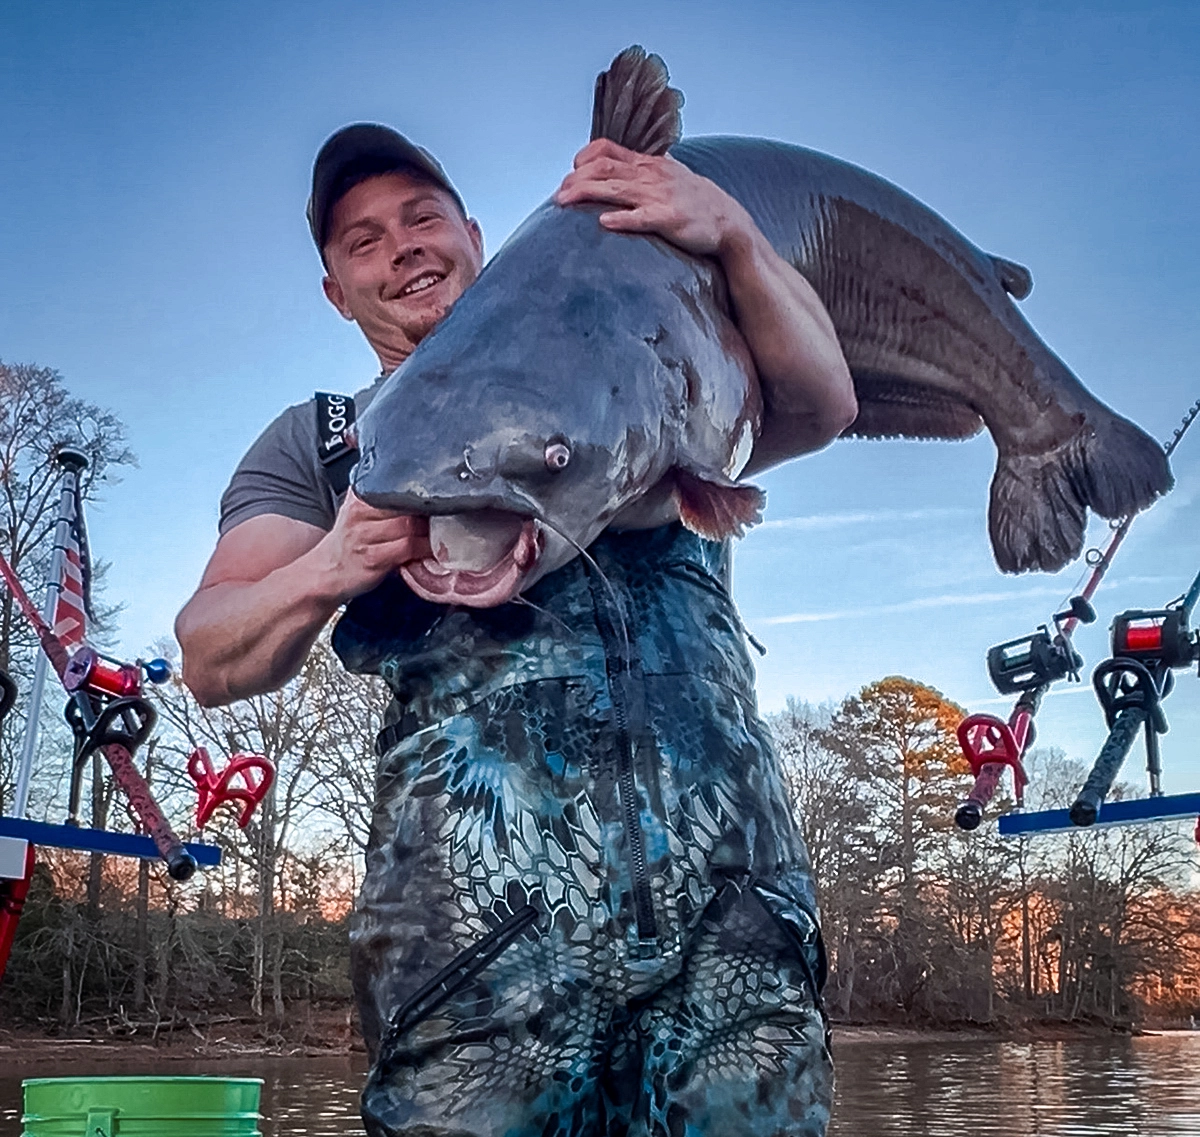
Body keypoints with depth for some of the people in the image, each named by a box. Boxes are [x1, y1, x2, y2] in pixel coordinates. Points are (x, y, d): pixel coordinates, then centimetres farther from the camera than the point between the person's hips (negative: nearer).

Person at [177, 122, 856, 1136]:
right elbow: (210, 662, 8)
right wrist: (324, 573, -13)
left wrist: (730, 234, -3)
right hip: (481, 896, -1)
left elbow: (818, 409, 12)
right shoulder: (317, 441, 21)